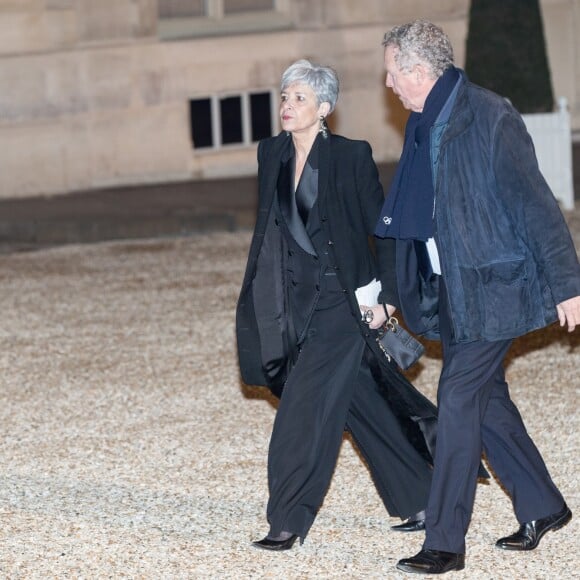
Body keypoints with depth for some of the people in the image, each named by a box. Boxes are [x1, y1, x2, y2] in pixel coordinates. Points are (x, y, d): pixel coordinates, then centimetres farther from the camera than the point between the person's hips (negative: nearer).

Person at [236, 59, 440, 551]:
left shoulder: (351, 157, -11)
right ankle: (420, 501, 24)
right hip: (298, 302, 6)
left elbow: (384, 231, -7)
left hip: (343, 302, -6)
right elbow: (267, 227, 15)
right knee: (365, 408, 12)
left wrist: (384, 298, -11)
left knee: (306, 408, -9)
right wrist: (258, 297, 12)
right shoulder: (272, 154, 6)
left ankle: (289, 522, -2)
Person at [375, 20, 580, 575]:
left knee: (458, 398, -9)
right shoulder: (422, 125, 8)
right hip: (449, 289, 8)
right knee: (485, 398, 14)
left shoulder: (491, 119, -17)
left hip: (493, 287, -8)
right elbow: (408, 212, 17)